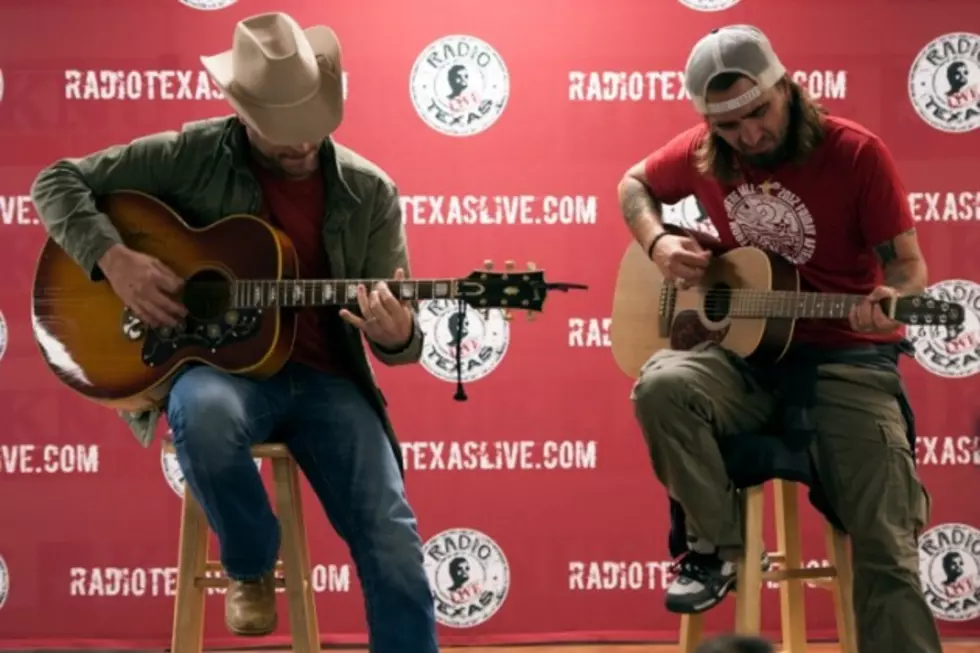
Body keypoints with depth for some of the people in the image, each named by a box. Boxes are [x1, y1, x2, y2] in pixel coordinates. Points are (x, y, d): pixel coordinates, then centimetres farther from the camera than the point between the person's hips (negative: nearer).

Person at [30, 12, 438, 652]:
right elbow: (58, 181, 1)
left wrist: (396, 337, -24)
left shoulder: (369, 192, 1)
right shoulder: (194, 155, -3)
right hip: (218, 363, -1)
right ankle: (250, 566, -8)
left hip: (323, 377, 1)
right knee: (203, 414, -38)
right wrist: (114, 258, -16)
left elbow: (401, 332, 2)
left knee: (393, 544, -18)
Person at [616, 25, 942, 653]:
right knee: (662, 385, -30)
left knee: (887, 546, -12)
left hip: (845, 359, -2)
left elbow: (908, 264, -8)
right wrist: (659, 243, -2)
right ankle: (716, 547, -12)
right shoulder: (703, 152, 0)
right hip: (745, 354, 3)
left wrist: (892, 301, -32)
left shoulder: (857, 153, -11)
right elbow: (635, 185, 20)